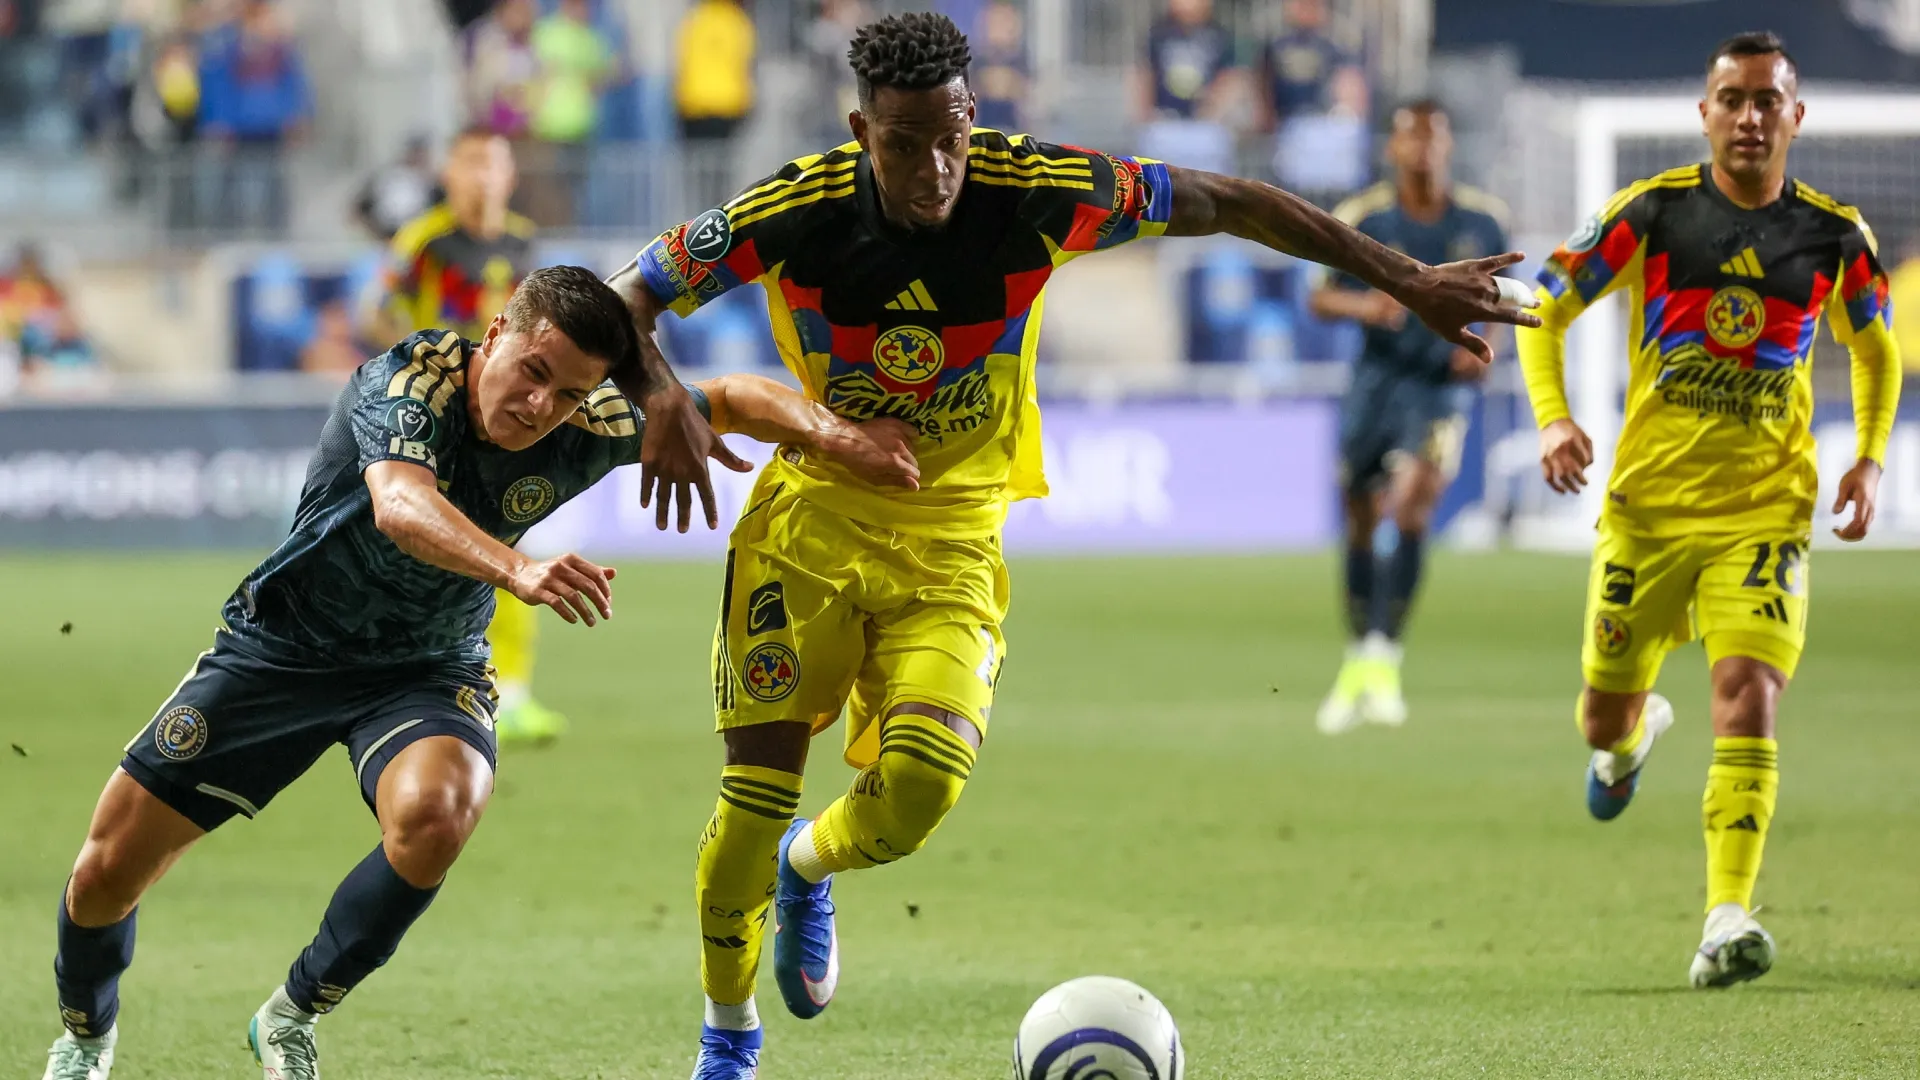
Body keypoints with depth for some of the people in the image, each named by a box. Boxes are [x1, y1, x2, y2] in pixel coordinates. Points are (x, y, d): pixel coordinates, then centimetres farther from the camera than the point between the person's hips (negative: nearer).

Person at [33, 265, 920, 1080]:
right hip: (282, 645, -2)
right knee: (109, 869, -2)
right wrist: (516, 570, -65)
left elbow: (730, 400, 2)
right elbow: (400, 506, -47)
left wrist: (832, 435, -17)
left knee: (435, 817, -33)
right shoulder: (408, 379, -27)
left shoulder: (587, 428, -14)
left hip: (427, 670, 2)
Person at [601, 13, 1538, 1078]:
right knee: (758, 787, -6)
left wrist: (1406, 279, -4)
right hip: (813, 515, 0)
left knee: (922, 782, -19)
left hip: (953, 538, 0)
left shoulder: (1036, 192, -17)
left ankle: (807, 868, 18)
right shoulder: (796, 210, -17)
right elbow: (633, 297, -4)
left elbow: (1230, 204, -6)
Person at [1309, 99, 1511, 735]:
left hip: (1444, 384, -1)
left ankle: (1383, 658, -19)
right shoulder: (1361, 218, -5)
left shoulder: (1482, 220, -1)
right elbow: (1321, 297, -3)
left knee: (1413, 506, -21)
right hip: (1378, 377, 1)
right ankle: (1357, 661, 26)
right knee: (1361, 525, 7)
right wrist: (1364, 305, -25)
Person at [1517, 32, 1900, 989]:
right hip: (1648, 503, 1)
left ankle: (1728, 921, -23)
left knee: (1749, 696, -21)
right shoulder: (1651, 212, -4)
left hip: (1766, 508, -1)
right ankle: (1635, 732, 51)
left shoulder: (1834, 235, 1)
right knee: (1603, 716, 11)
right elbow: (1545, 308, 3)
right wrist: (1553, 417, -13)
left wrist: (1870, 459, 4)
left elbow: (1875, 348, 19)